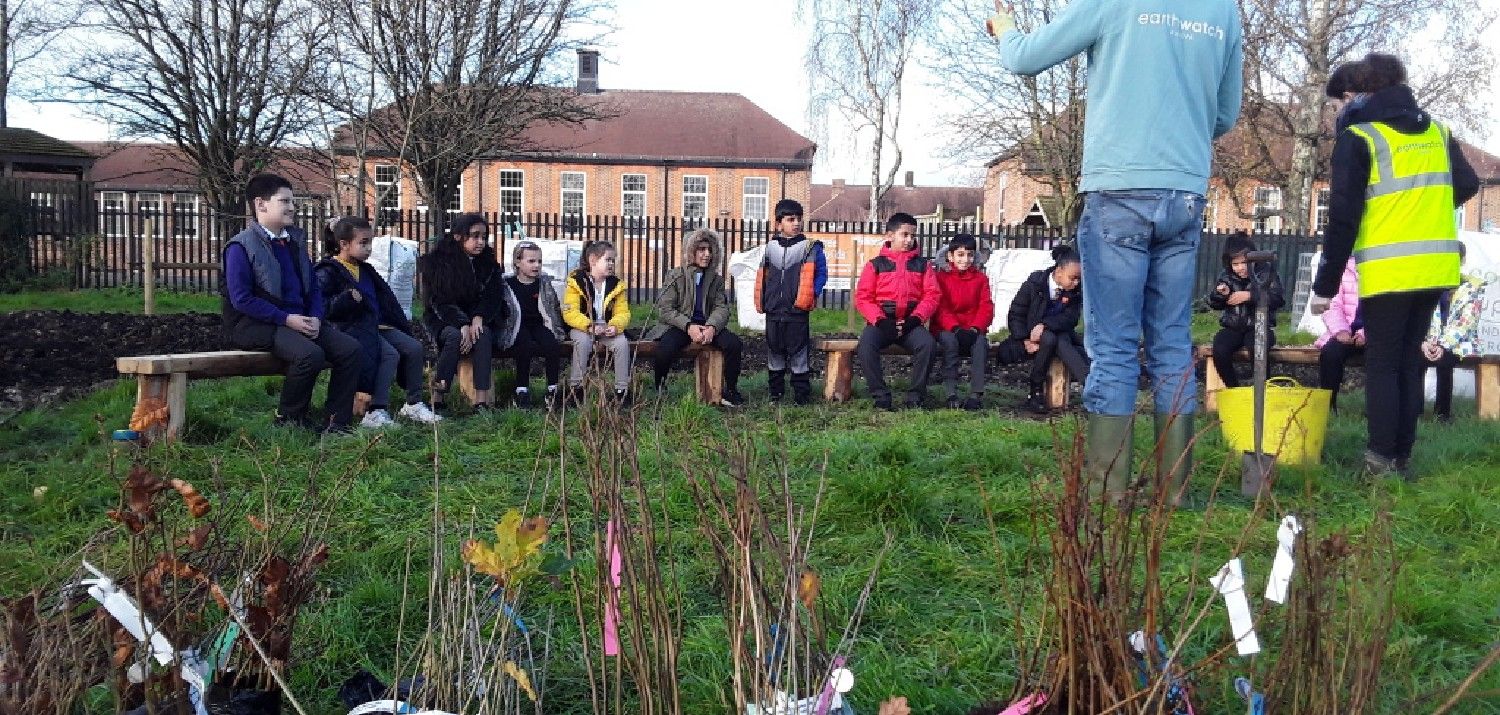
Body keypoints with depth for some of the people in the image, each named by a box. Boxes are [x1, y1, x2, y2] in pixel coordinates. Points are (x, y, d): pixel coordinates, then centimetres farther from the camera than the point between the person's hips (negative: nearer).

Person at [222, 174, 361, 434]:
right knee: (310, 354, -32)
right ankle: (289, 417, -7)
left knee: (350, 348, -12)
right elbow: (241, 299, -16)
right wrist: (287, 319, -20)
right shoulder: (241, 247, -8)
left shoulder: (295, 241, 16)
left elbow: (313, 288, 19)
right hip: (255, 325, -7)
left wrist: (315, 318, -1)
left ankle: (337, 423, -7)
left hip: (300, 321, 8)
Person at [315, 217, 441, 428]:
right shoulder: (327, 272, -4)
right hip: (352, 327, -8)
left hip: (379, 324, 9)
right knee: (390, 354, -29)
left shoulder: (366, 270, 22)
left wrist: (404, 326, 21)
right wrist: (348, 299, -23)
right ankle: (376, 412, -31)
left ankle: (414, 404, 6)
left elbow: (386, 299, 28)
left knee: (415, 347, -4)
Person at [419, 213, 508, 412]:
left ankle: (481, 400, -37)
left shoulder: (488, 262, 2)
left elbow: (493, 295, -3)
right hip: (442, 319, -2)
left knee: (484, 335, -31)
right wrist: (463, 325, -27)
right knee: (454, 336, -35)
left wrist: (479, 317, -23)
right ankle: (438, 397, -30)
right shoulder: (436, 261, -7)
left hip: (476, 318, 2)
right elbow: (438, 300, -12)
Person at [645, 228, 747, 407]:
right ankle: (659, 389, -8)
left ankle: (730, 390, -5)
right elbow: (664, 309, -6)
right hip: (678, 326, -3)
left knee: (734, 343, -23)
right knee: (665, 348, -34)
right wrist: (688, 326, -20)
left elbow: (722, 308, 2)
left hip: (707, 326, 3)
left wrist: (711, 327, -20)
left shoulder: (716, 279, 11)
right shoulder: (675, 276, 1)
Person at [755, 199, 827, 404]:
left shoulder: (811, 248, -2)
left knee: (799, 351, 1)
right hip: (773, 312, 4)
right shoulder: (770, 248, 8)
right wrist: (761, 302, 9)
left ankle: (802, 393, 9)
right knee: (774, 351, 11)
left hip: (798, 312, -3)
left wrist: (810, 295, -11)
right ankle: (775, 391, 22)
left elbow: (821, 274, -2)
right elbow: (762, 277, 15)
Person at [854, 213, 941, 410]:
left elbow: (932, 295, 6)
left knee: (928, 344, -30)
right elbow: (862, 298, 2)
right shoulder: (875, 264, 10)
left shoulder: (922, 264, 14)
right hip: (881, 321, -1)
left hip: (911, 322, 1)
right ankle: (881, 397, -22)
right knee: (866, 345, -32)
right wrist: (880, 320, -13)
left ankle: (914, 397, -18)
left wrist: (915, 318, -11)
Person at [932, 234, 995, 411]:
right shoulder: (941, 277, 4)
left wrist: (975, 328, -18)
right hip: (947, 329, -1)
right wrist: (956, 328, -24)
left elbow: (986, 308, 1)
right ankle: (951, 393, -31)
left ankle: (976, 394, -29)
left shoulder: (981, 278, 10)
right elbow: (940, 308, -8)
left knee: (981, 342, -31)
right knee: (949, 340, -34)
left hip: (974, 330, 2)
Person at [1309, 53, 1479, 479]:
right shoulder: (1437, 132, 12)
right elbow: (1467, 186, 14)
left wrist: (1325, 285, -7)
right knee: (1410, 363, 12)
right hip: (1436, 268, 6)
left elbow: (1343, 218, -11)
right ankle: (1403, 459, 14)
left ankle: (1381, 463, -1)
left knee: (1382, 365, 1)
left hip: (1388, 271, -6)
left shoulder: (1358, 139, -7)